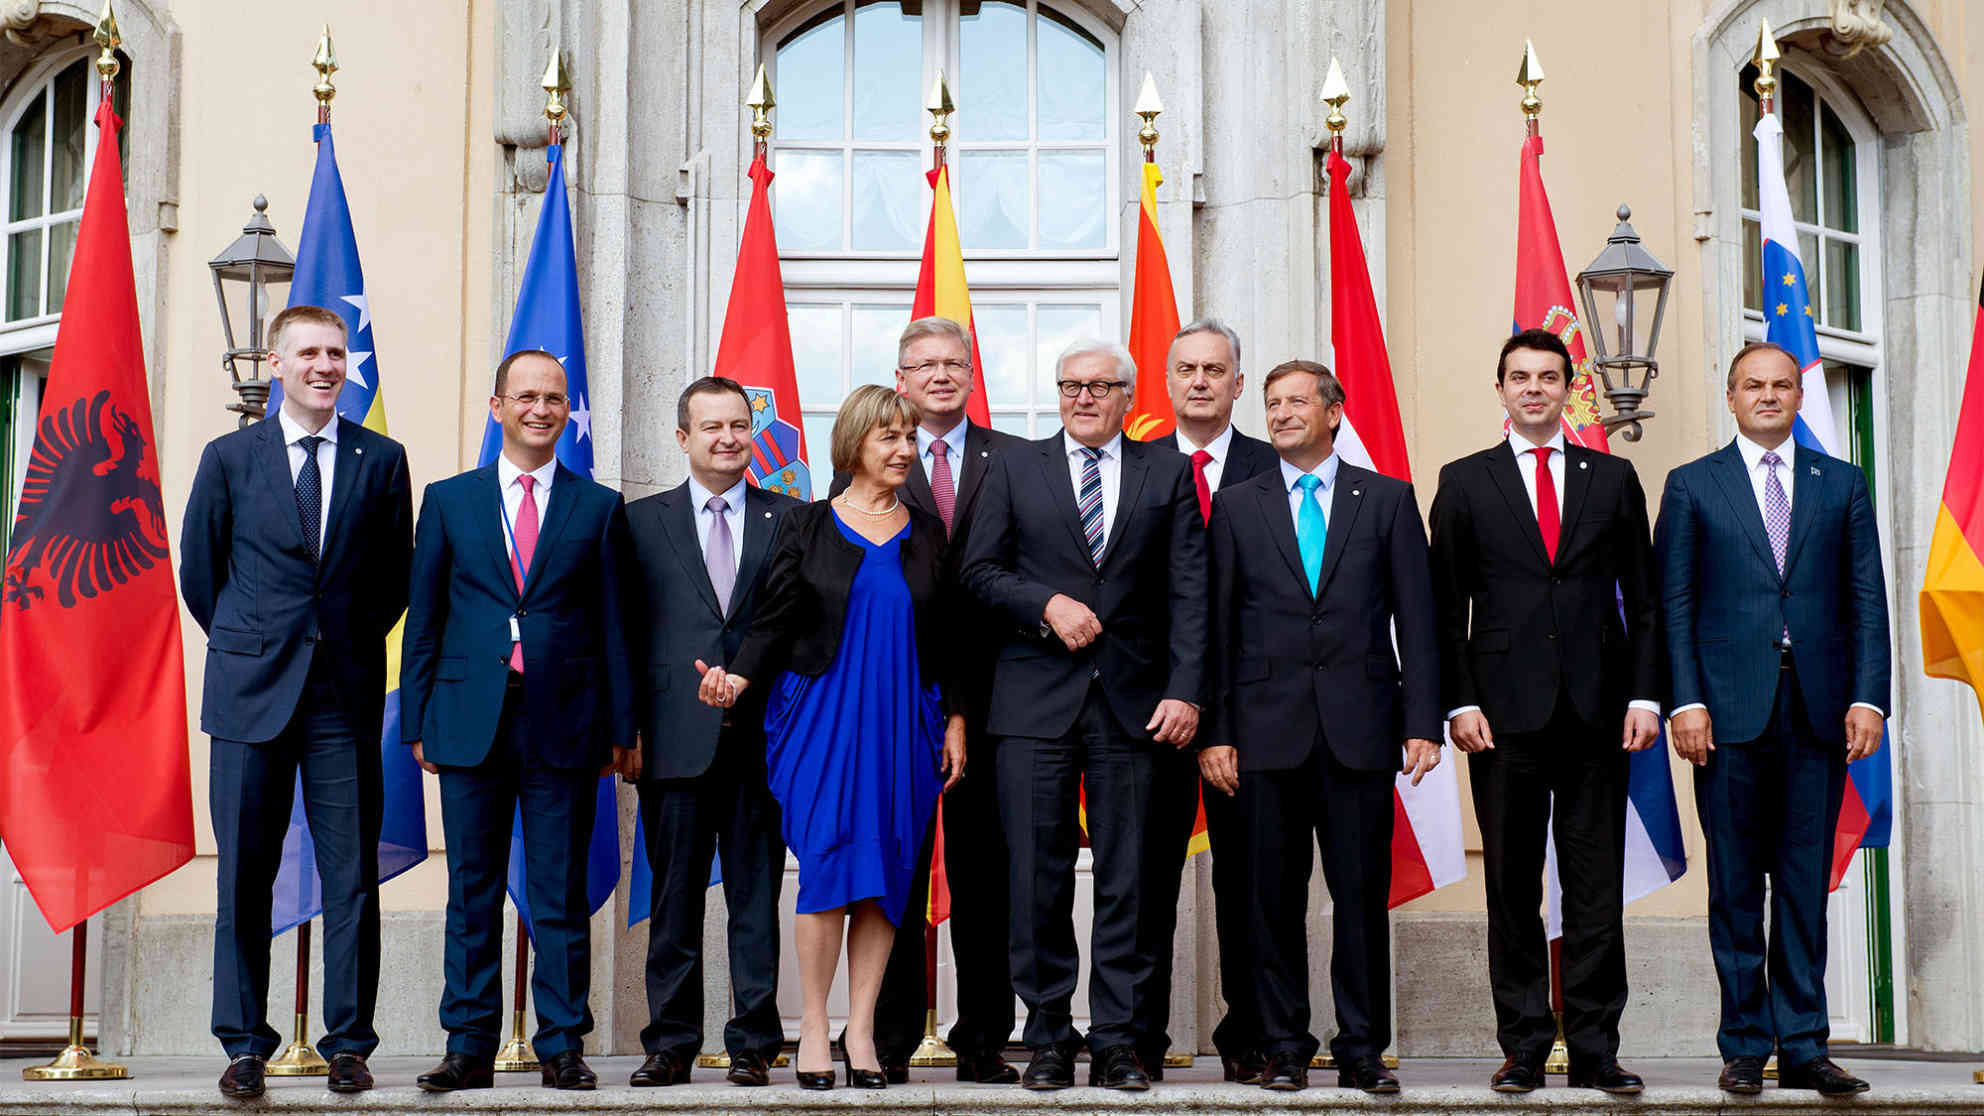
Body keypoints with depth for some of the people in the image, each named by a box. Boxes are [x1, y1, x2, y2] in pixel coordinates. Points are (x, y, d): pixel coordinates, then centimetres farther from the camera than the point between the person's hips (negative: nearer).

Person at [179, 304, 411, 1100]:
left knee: (352, 876, 0)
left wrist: (354, 643, 10)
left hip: (346, 696, 0)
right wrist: (244, 647, 13)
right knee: (244, 876, 2)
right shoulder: (229, 458, 5)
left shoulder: (382, 460, 6)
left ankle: (348, 1043, 8)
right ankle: (244, 1043, 11)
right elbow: (198, 570, 12)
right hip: (251, 695, 0)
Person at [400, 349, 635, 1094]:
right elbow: (424, 620, 9)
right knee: (472, 893, 5)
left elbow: (613, 624, 7)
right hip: (471, 723, 1)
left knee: (561, 894, 3)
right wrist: (417, 722, 3)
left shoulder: (598, 507, 8)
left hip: (564, 723, -1)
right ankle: (469, 1046, 11)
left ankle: (562, 1046, 10)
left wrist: (619, 727, 1)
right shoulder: (449, 500, 10)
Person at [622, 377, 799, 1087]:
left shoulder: (789, 520, 9)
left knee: (756, 896, 3)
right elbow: (626, 632, 7)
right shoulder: (642, 520, 10)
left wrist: (748, 681, -5)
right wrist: (627, 728, 0)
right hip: (675, 736, 0)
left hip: (762, 734, 0)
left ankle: (753, 1043, 9)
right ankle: (671, 1043, 12)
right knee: (674, 897, 5)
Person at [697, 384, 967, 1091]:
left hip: (903, 722, 2)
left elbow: (946, 637, 12)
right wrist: (739, 675, -15)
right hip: (822, 716, -2)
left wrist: (955, 720, 5)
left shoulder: (926, 533, 11)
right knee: (827, 863, -8)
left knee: (885, 872, -1)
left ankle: (861, 1032, 4)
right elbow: (775, 621, 2)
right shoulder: (808, 527, 4)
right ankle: (814, 1028, 1)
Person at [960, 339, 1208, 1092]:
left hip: (1133, 703, 0)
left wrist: (1186, 690, -6)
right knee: (1039, 876, 0)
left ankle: (1117, 1042, 9)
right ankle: (1048, 1038, 9)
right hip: (1036, 699, 0)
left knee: (1127, 877, 1)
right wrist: (1047, 605, -10)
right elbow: (979, 569, 6)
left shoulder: (1167, 473, 10)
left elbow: (1188, 590, 3)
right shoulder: (1016, 471, 11)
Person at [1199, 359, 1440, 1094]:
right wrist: (1215, 730, -1)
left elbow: (1415, 616, 5)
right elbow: (1218, 624, 7)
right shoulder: (1236, 507, 10)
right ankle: (1284, 1047, 13)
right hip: (1268, 726, 1)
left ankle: (1361, 1049, 10)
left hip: (1359, 725, 0)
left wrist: (1423, 722, -3)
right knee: (1274, 896, 3)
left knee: (1363, 893, 1)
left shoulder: (1387, 499, 8)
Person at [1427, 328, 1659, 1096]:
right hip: (1505, 710, -1)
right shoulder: (1465, 482, 8)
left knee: (1597, 889, 2)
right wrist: (1459, 702, -4)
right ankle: (1524, 1048, 10)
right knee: (1511, 891, 2)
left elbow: (1642, 599, 11)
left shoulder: (1613, 478, 12)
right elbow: (1447, 606, 5)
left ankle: (1595, 1051, 7)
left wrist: (1644, 695, 1)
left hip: (1597, 711, 1)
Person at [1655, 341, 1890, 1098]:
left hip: (1819, 709, 1)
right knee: (1735, 886, 2)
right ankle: (1745, 1047, 10)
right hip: (1731, 709, -1)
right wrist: (1686, 701, -7)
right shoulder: (1692, 486, 7)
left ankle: (1802, 1047, 10)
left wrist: (1868, 697, -2)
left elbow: (1867, 601, 8)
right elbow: (1673, 604, 3)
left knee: (1806, 884, 4)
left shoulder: (1842, 484, 12)